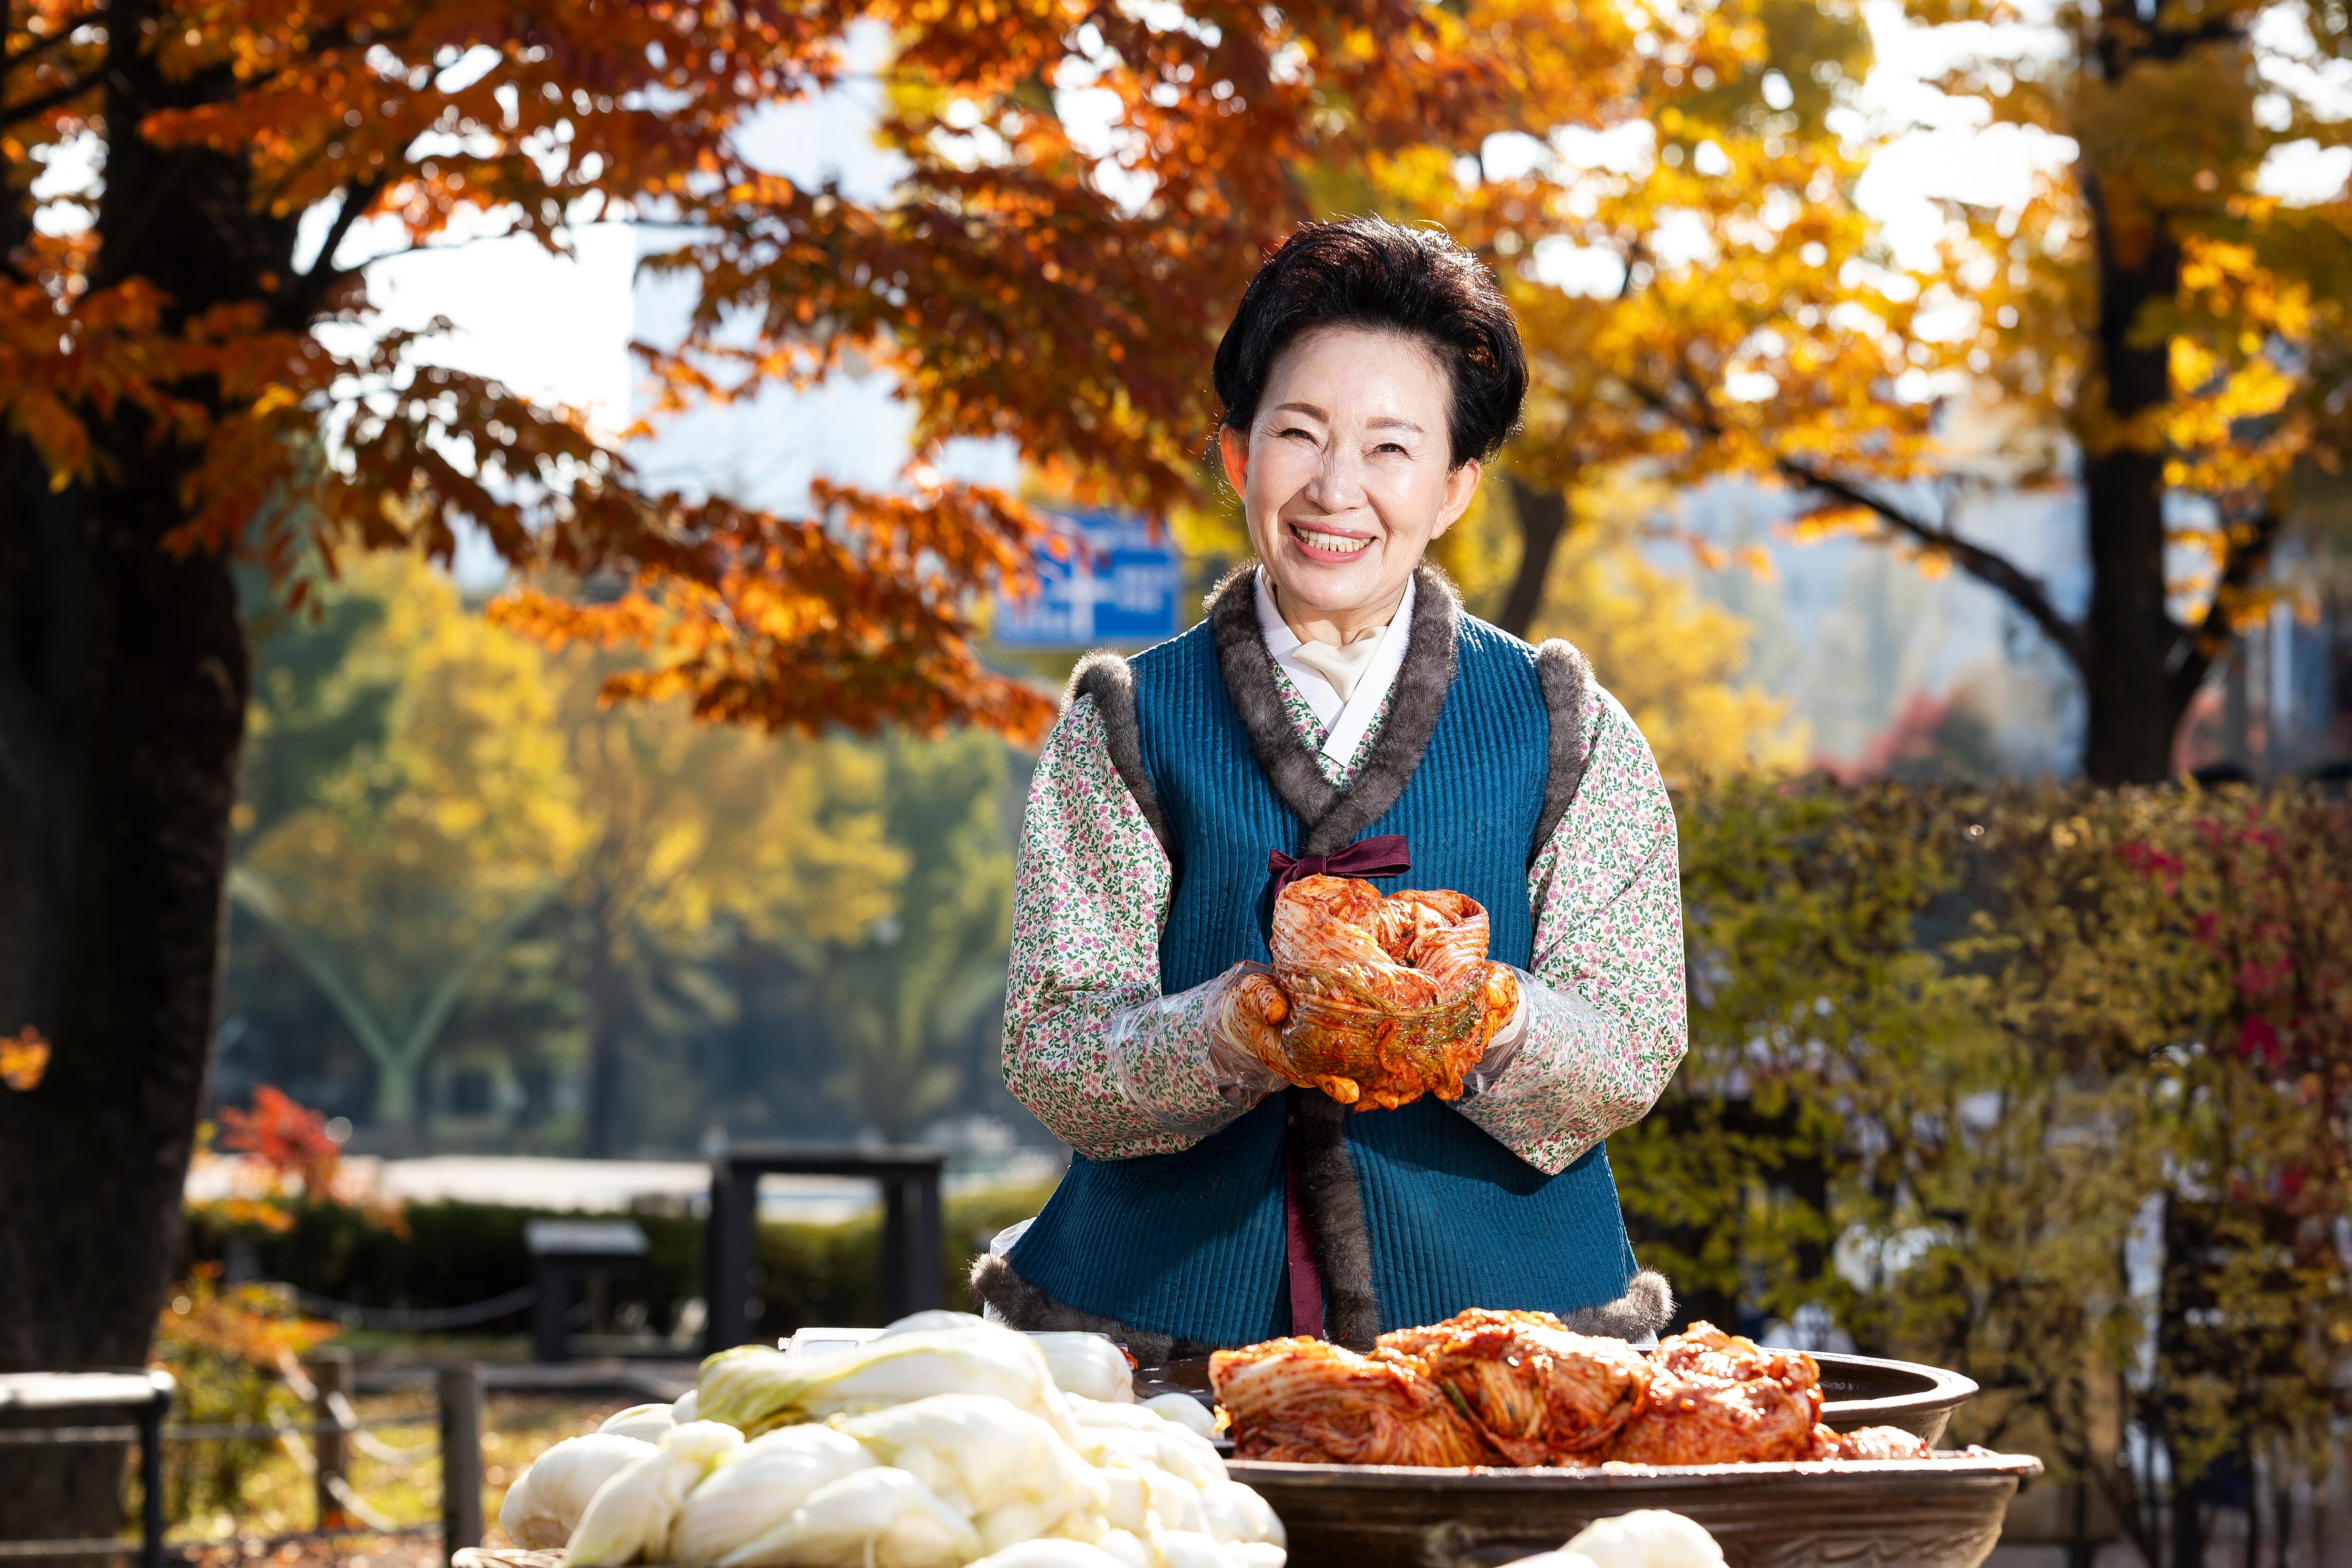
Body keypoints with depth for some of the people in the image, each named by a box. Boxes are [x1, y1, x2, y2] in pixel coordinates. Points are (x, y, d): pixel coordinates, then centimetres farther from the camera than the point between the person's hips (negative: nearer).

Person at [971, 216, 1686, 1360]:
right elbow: (1051, 1053, 0)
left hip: (1497, 1314, 0)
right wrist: (1231, 1032, -20)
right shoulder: (1125, 728, 9)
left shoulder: (1569, 735, 9)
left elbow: (1632, 1052, 1)